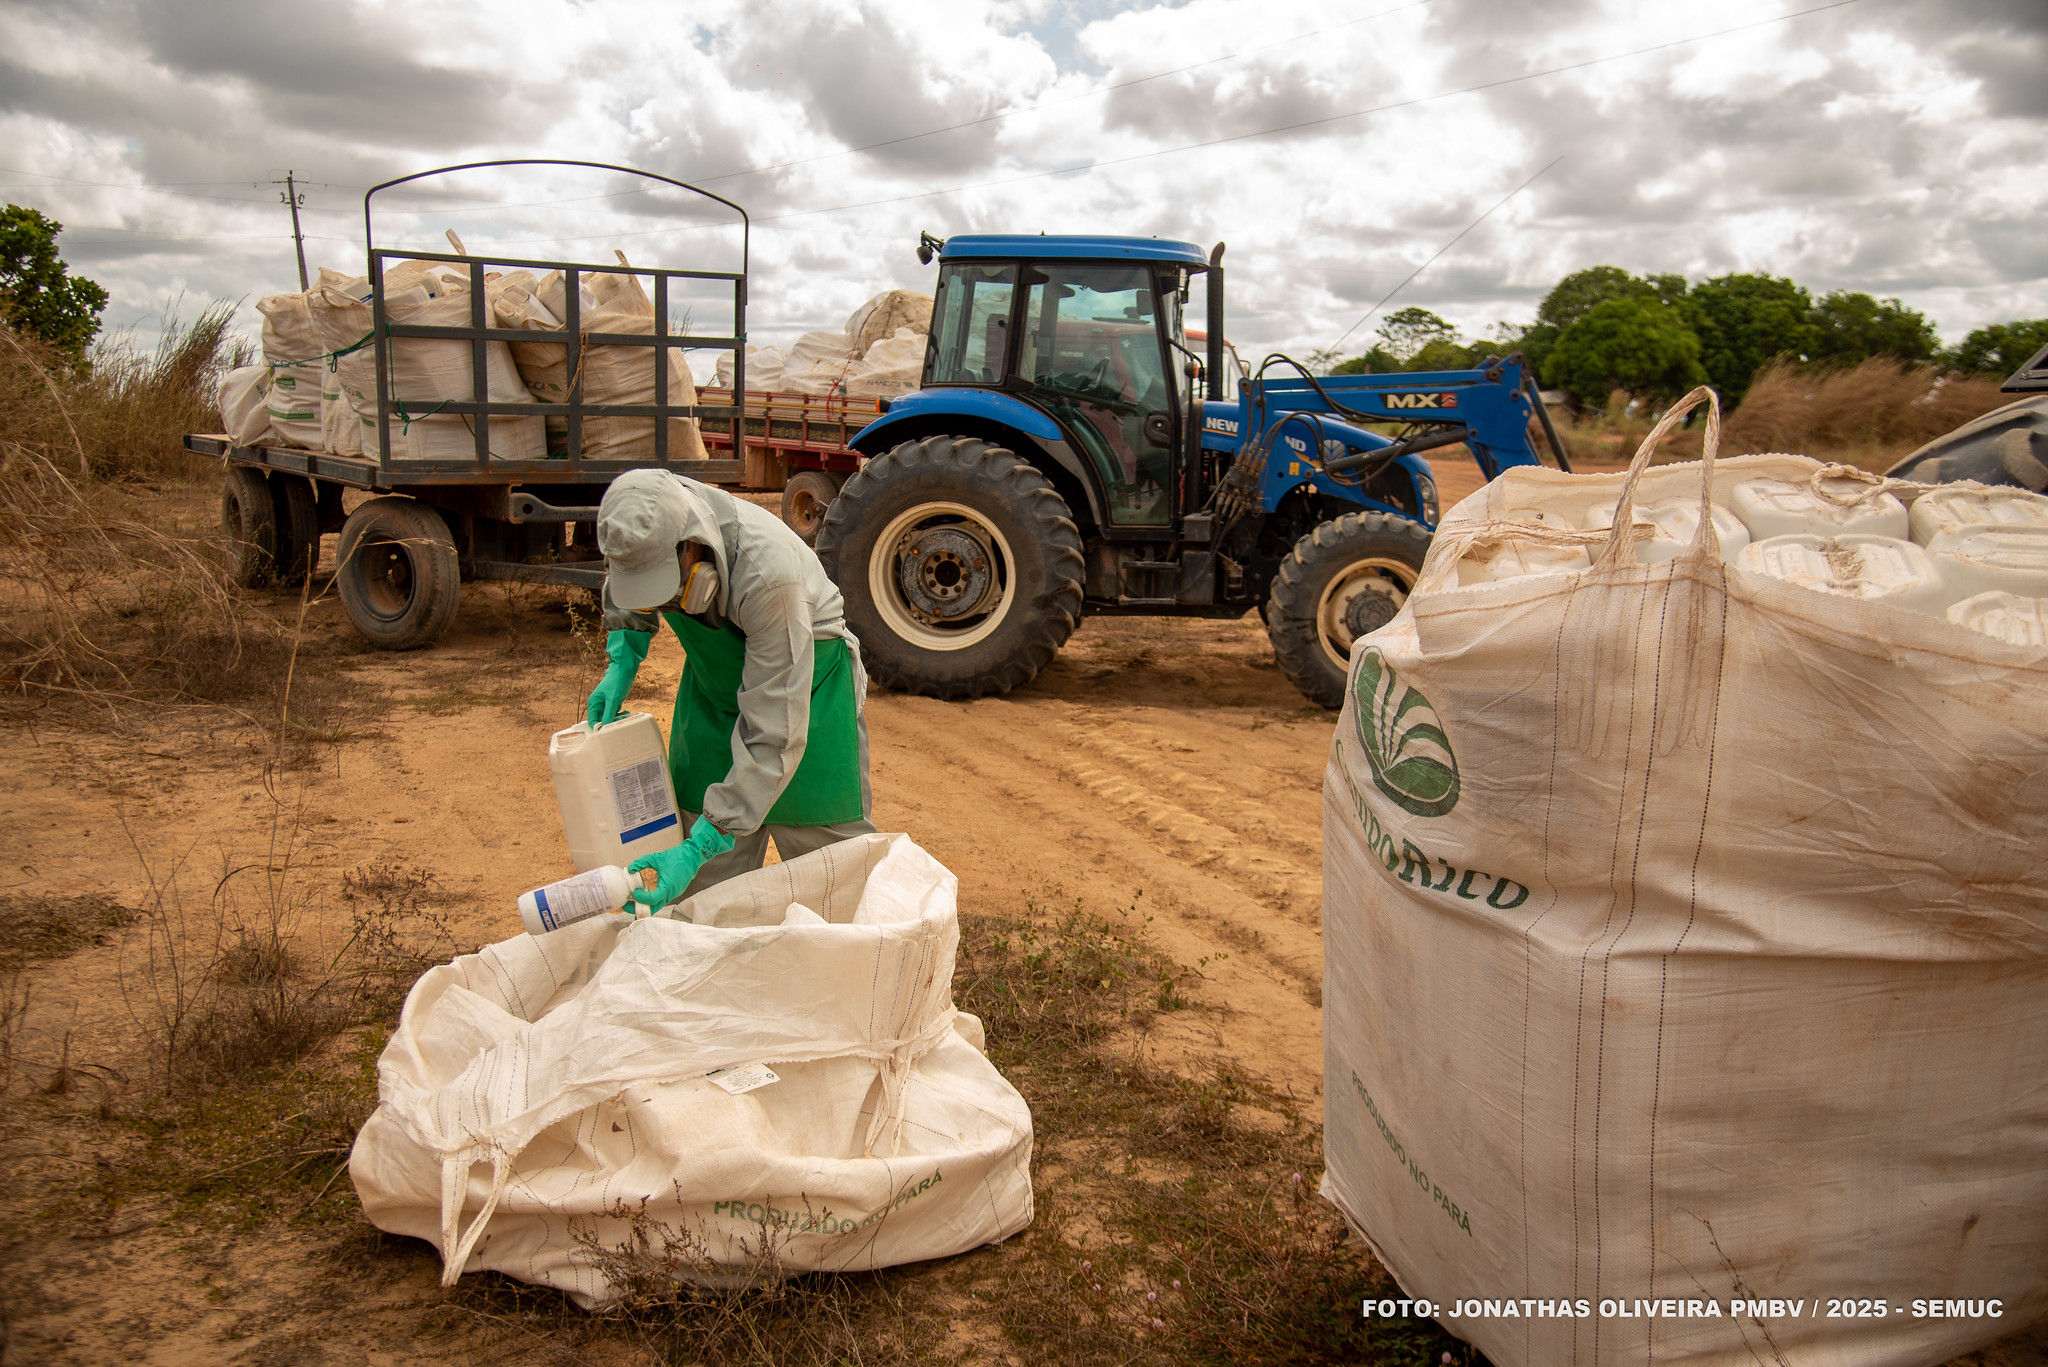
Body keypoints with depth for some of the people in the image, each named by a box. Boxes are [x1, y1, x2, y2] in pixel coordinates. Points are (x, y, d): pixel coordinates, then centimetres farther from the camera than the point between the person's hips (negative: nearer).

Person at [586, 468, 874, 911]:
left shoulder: (769, 574, -41)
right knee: (706, 883, 2)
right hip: (713, 683, 5)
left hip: (808, 685, -5)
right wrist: (622, 661, -10)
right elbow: (626, 597, 7)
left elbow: (773, 736, -38)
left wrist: (699, 847, -40)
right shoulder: (645, 535, -23)